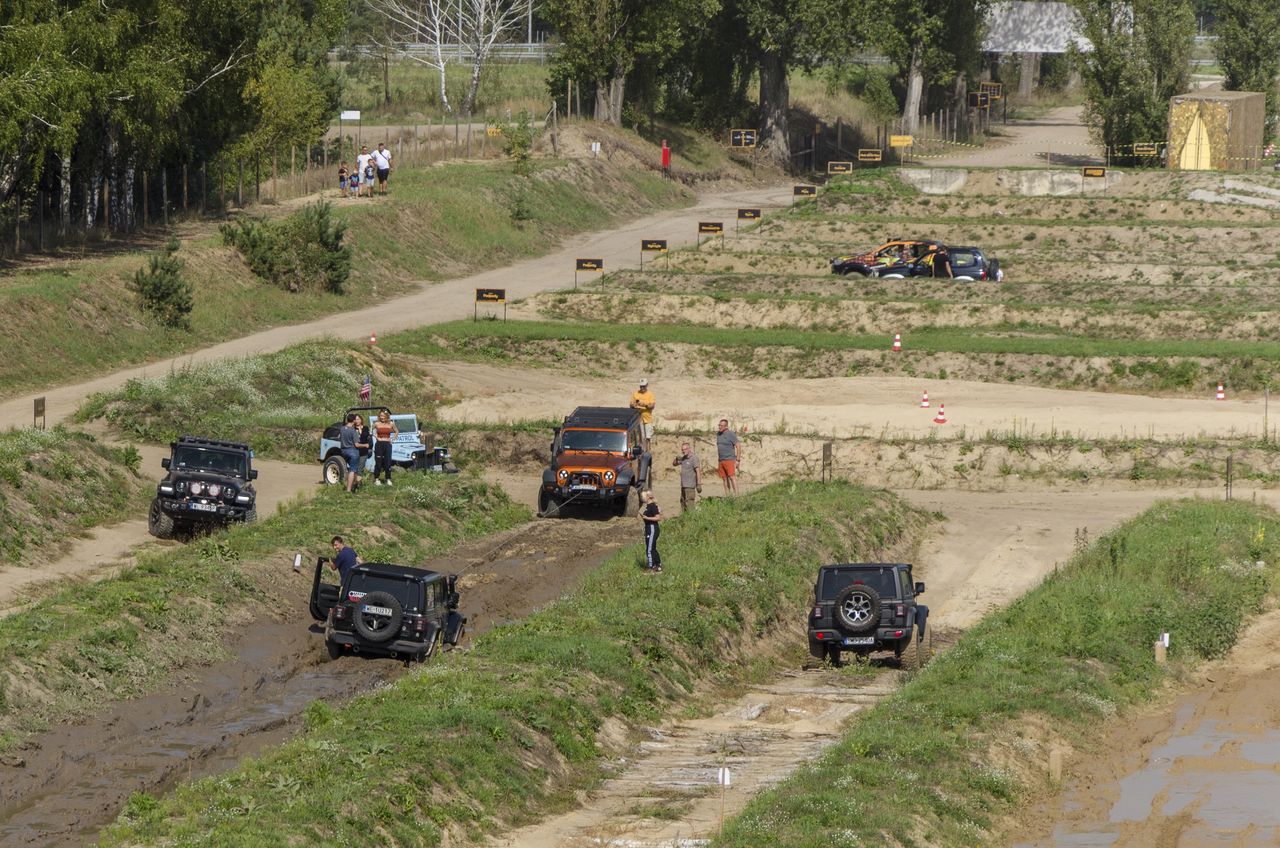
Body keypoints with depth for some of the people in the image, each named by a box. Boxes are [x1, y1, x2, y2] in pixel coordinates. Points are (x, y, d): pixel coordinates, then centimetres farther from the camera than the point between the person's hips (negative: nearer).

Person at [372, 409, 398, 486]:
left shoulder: (391, 424, 5)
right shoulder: (376, 424, 0)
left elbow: (397, 432, 19)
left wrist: (392, 439, 7)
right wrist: (376, 438, -2)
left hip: (387, 444, 2)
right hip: (379, 444, -1)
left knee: (388, 462, 0)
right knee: (378, 462, -1)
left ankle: (388, 479, 7)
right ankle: (376, 479, 7)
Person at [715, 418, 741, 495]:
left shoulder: (731, 434, -10)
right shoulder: (718, 434, 11)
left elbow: (738, 446, -10)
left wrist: (738, 460, -14)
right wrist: (717, 462, 18)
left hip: (729, 460, -7)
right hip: (721, 460, 7)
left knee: (732, 477, -14)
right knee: (724, 479, 4)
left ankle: (736, 494, -19)